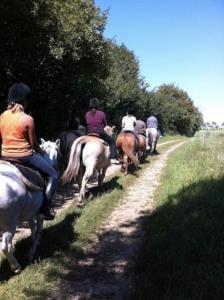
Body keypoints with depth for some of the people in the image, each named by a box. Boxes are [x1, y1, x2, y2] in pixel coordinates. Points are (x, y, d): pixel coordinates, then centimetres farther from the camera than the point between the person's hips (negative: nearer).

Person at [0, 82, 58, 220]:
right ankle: (45, 208, 5)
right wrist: (41, 151, 13)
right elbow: (33, 144, -7)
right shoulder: (28, 119, -14)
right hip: (25, 156, -6)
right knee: (53, 175, 10)